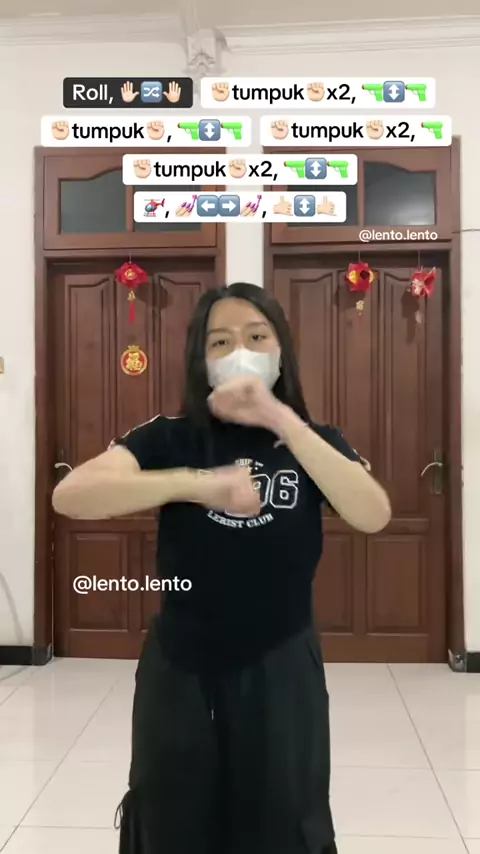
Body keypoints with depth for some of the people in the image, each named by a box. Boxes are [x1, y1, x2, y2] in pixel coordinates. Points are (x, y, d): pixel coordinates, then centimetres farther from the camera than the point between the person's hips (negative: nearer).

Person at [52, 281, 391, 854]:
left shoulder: (315, 441, 0)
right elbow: (70, 496, -21)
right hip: (180, 675, 0)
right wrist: (195, 484, -32)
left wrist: (281, 420, -26)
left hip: (280, 675, 1)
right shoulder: (169, 438, -5)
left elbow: (373, 516, -19)